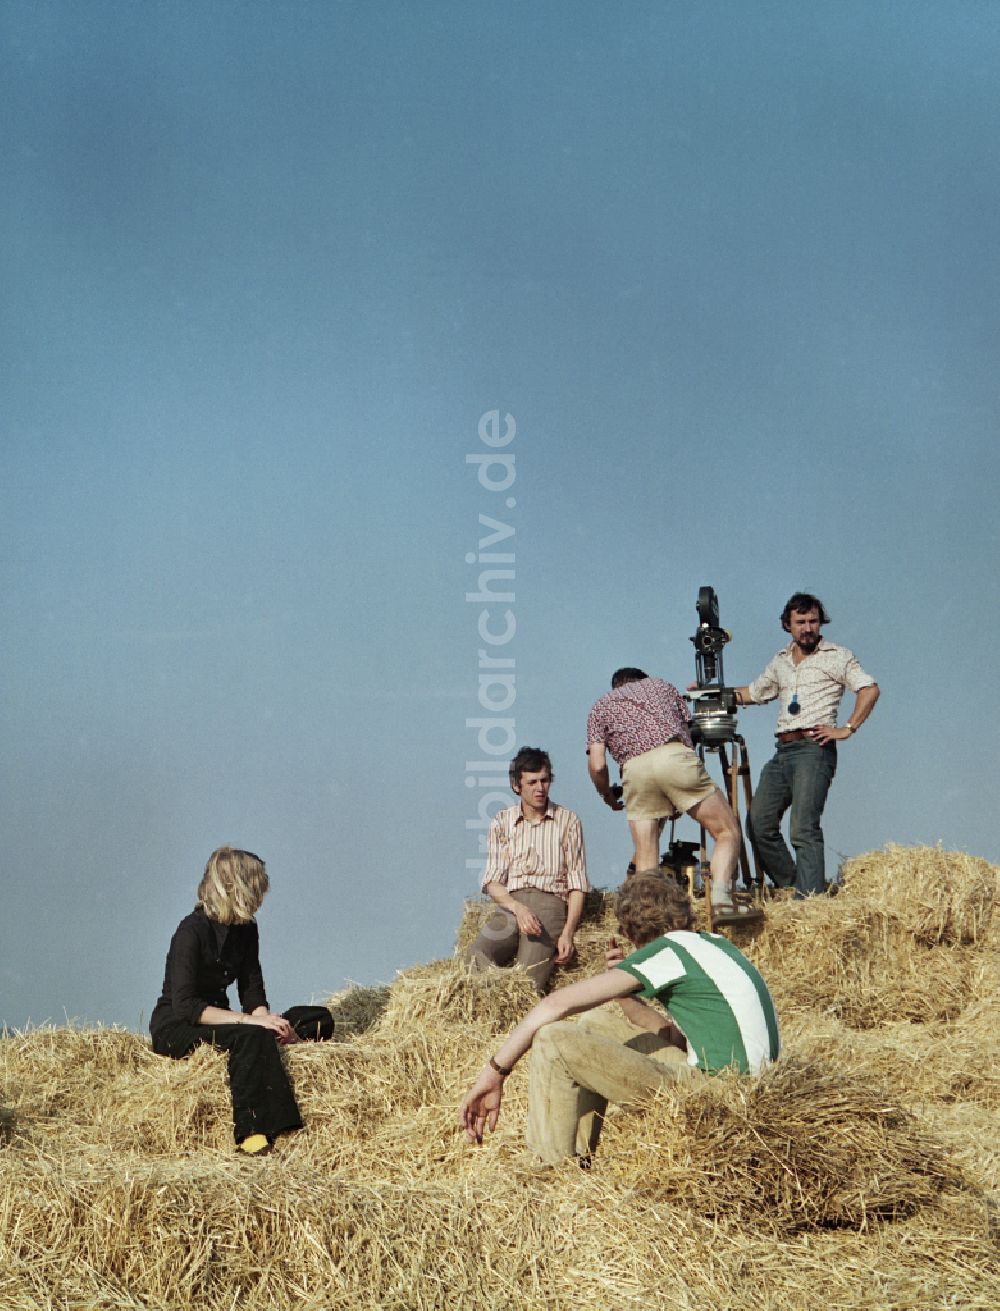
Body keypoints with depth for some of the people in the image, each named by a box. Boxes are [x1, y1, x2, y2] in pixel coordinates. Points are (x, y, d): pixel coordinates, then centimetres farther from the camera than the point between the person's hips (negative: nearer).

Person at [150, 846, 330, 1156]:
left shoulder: (246, 929, 5)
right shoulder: (192, 931, -20)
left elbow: (252, 991, 1)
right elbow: (185, 1006, -26)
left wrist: (267, 1019, -21)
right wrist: (249, 1019, -31)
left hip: (218, 1021, 8)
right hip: (175, 1029, -8)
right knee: (251, 1037, -37)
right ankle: (253, 1134, -40)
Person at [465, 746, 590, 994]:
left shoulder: (568, 821, 11)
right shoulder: (502, 822, 16)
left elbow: (577, 884, 7)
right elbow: (492, 882, 8)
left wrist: (568, 932, -9)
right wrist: (518, 908, -14)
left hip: (551, 902, -2)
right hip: (510, 904, 2)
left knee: (529, 980, -30)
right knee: (477, 956, -30)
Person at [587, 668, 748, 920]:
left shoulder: (600, 707, 28)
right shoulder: (660, 685, 33)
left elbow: (597, 766, 14)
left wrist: (609, 798, 33)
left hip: (634, 768, 1)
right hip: (674, 757, -1)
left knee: (645, 857, 6)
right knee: (727, 831, 3)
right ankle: (721, 901, -16)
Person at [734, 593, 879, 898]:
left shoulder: (836, 656, 3)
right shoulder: (781, 661, 21)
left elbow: (869, 689, -7)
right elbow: (754, 693, 33)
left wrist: (847, 729, -14)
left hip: (814, 749, -7)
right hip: (782, 751, 7)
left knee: (803, 828, -17)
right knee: (759, 823, -1)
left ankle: (809, 898, -21)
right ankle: (790, 886, 9)